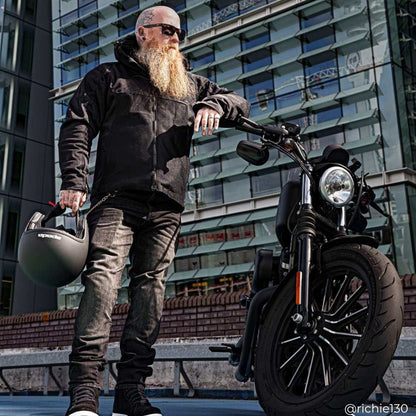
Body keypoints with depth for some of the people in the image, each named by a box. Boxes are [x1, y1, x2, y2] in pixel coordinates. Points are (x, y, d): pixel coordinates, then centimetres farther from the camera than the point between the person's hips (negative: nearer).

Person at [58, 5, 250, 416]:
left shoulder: (190, 85, 28)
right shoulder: (108, 76, 18)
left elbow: (240, 103, 26)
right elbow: (77, 127, 7)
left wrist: (213, 105, 1)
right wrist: (74, 181, -9)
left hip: (167, 207, 4)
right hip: (117, 197, -3)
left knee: (150, 287, -3)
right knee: (103, 278, -18)